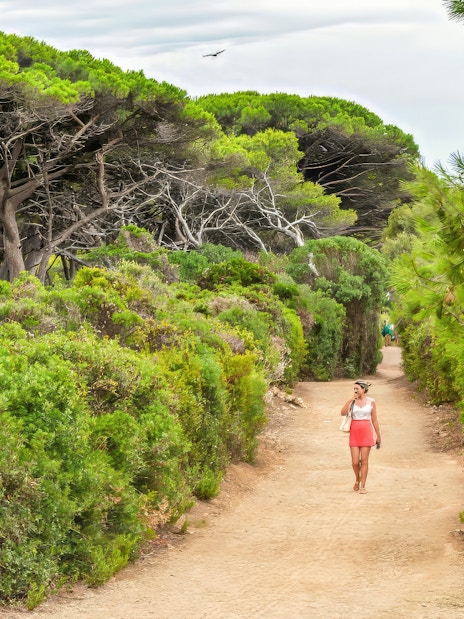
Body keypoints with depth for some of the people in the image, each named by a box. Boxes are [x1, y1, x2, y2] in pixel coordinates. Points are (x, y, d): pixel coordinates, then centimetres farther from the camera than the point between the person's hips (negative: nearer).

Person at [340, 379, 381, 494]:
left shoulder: (371, 402, 3)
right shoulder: (352, 401, 3)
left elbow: (374, 420, 7)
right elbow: (343, 413, -12)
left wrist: (378, 436, 8)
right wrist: (350, 400, -16)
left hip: (367, 433, -1)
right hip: (354, 433, 1)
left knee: (364, 461, -2)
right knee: (355, 462, -2)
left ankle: (362, 486, 4)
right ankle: (357, 480, 26)